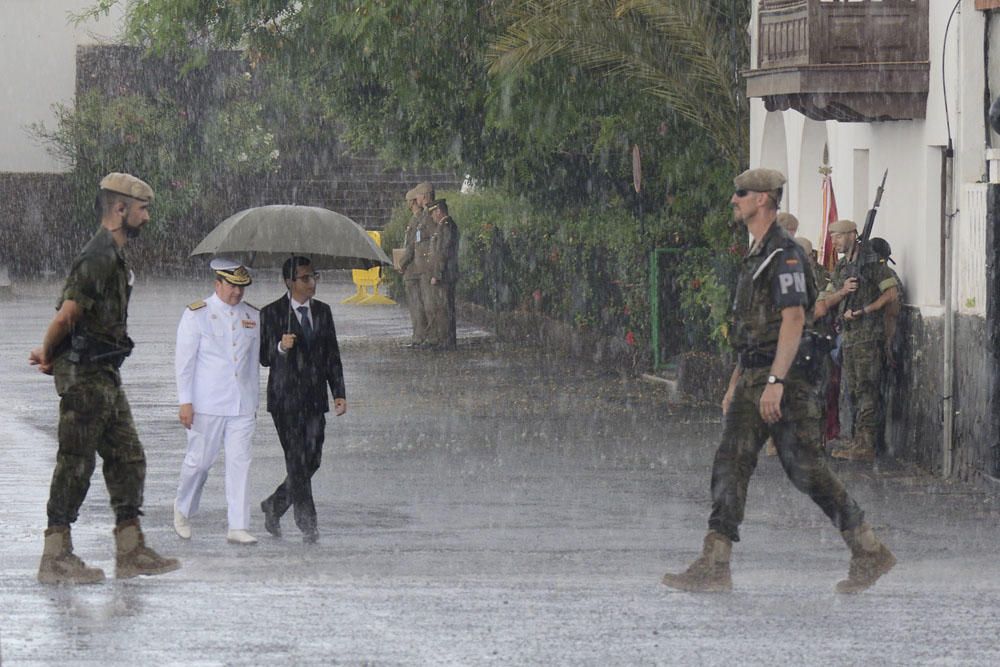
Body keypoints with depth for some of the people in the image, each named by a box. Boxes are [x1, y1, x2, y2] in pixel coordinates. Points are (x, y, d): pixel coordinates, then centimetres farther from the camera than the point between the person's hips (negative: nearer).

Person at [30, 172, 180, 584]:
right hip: (85, 375, -10)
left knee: (127, 458, 10)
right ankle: (56, 558, -1)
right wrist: (49, 356, -8)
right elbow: (67, 315, -23)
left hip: (103, 375, 10)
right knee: (75, 463, -6)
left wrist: (49, 354, 9)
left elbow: (67, 316, 20)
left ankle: (131, 552, 12)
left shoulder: (113, 256, 17)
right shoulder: (100, 257, -17)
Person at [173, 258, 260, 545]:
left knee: (240, 462, -3)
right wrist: (185, 401, -9)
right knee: (200, 460, 2)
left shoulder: (252, 316, 11)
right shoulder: (196, 314, -3)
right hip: (207, 403, -4)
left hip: (242, 404, 4)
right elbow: (184, 359, -4)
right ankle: (183, 509, 28)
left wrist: (255, 401, 19)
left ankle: (238, 527, -4)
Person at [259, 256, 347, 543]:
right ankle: (307, 523, -3)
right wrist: (281, 347, -23)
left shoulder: (323, 311, 11)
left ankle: (274, 506, 24)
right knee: (297, 461, -7)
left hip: (315, 399, 5)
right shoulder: (272, 313, -3)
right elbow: (263, 357, -1)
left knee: (312, 460, 4)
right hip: (285, 399, -5)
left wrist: (339, 393, 7)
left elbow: (333, 355, 14)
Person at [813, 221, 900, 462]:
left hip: (869, 334, -8)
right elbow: (827, 302, 14)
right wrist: (843, 291, -7)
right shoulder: (841, 268, 17)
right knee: (854, 389, 10)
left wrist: (863, 311, -14)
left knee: (867, 389, -10)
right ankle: (859, 440, 14)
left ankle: (866, 445, -12)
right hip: (849, 334, 8)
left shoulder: (872, 263, -7)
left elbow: (891, 293, -12)